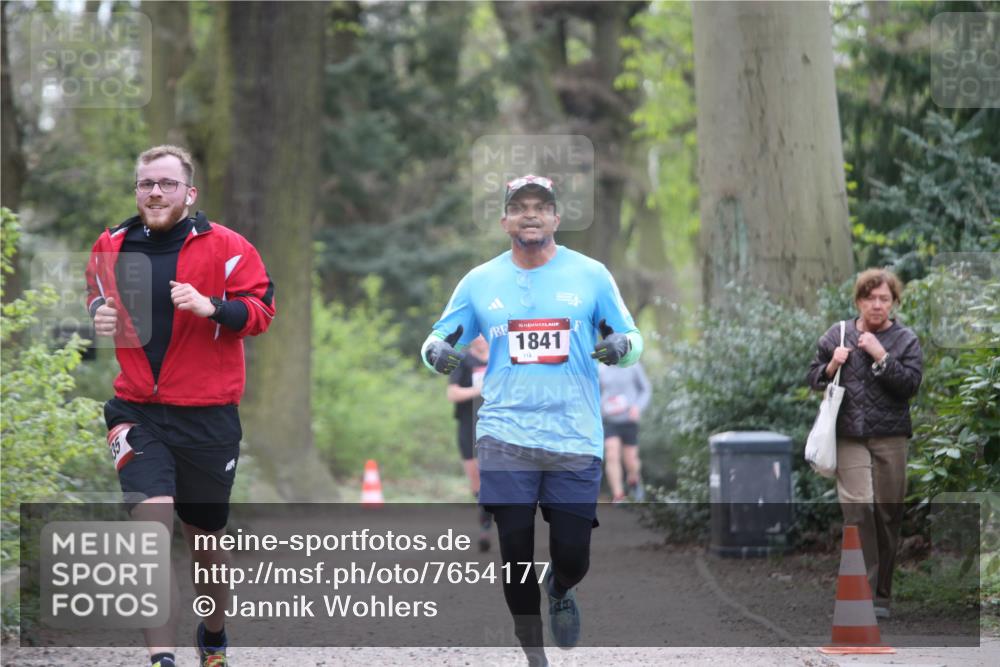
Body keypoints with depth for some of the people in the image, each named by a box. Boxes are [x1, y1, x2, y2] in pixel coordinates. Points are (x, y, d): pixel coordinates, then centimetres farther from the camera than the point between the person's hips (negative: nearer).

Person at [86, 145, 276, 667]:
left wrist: (210, 306, -25)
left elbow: (261, 309, -8)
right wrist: (100, 318, 0)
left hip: (207, 417, -1)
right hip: (138, 413, 1)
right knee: (152, 520, -19)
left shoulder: (224, 247, -4)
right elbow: (96, 302, 22)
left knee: (204, 540, 13)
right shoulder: (111, 248, 6)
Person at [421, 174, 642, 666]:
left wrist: (622, 345, -15)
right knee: (515, 555, -2)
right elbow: (441, 341, 12)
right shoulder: (480, 282, 7)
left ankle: (559, 590, 35)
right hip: (505, 437, 1)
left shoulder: (590, 275, 4)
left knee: (572, 554, -1)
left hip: (575, 440, 0)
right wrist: (436, 352, -12)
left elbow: (632, 339, 9)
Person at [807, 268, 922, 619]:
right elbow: (814, 378, 15)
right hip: (850, 439, 0)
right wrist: (832, 365, -5)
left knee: (887, 514, 4)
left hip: (890, 439, 0)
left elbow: (910, 385, -7)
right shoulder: (838, 335, 9)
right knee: (858, 507, -15)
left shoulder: (905, 340, 5)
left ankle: (882, 594, 16)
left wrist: (880, 356, -14)